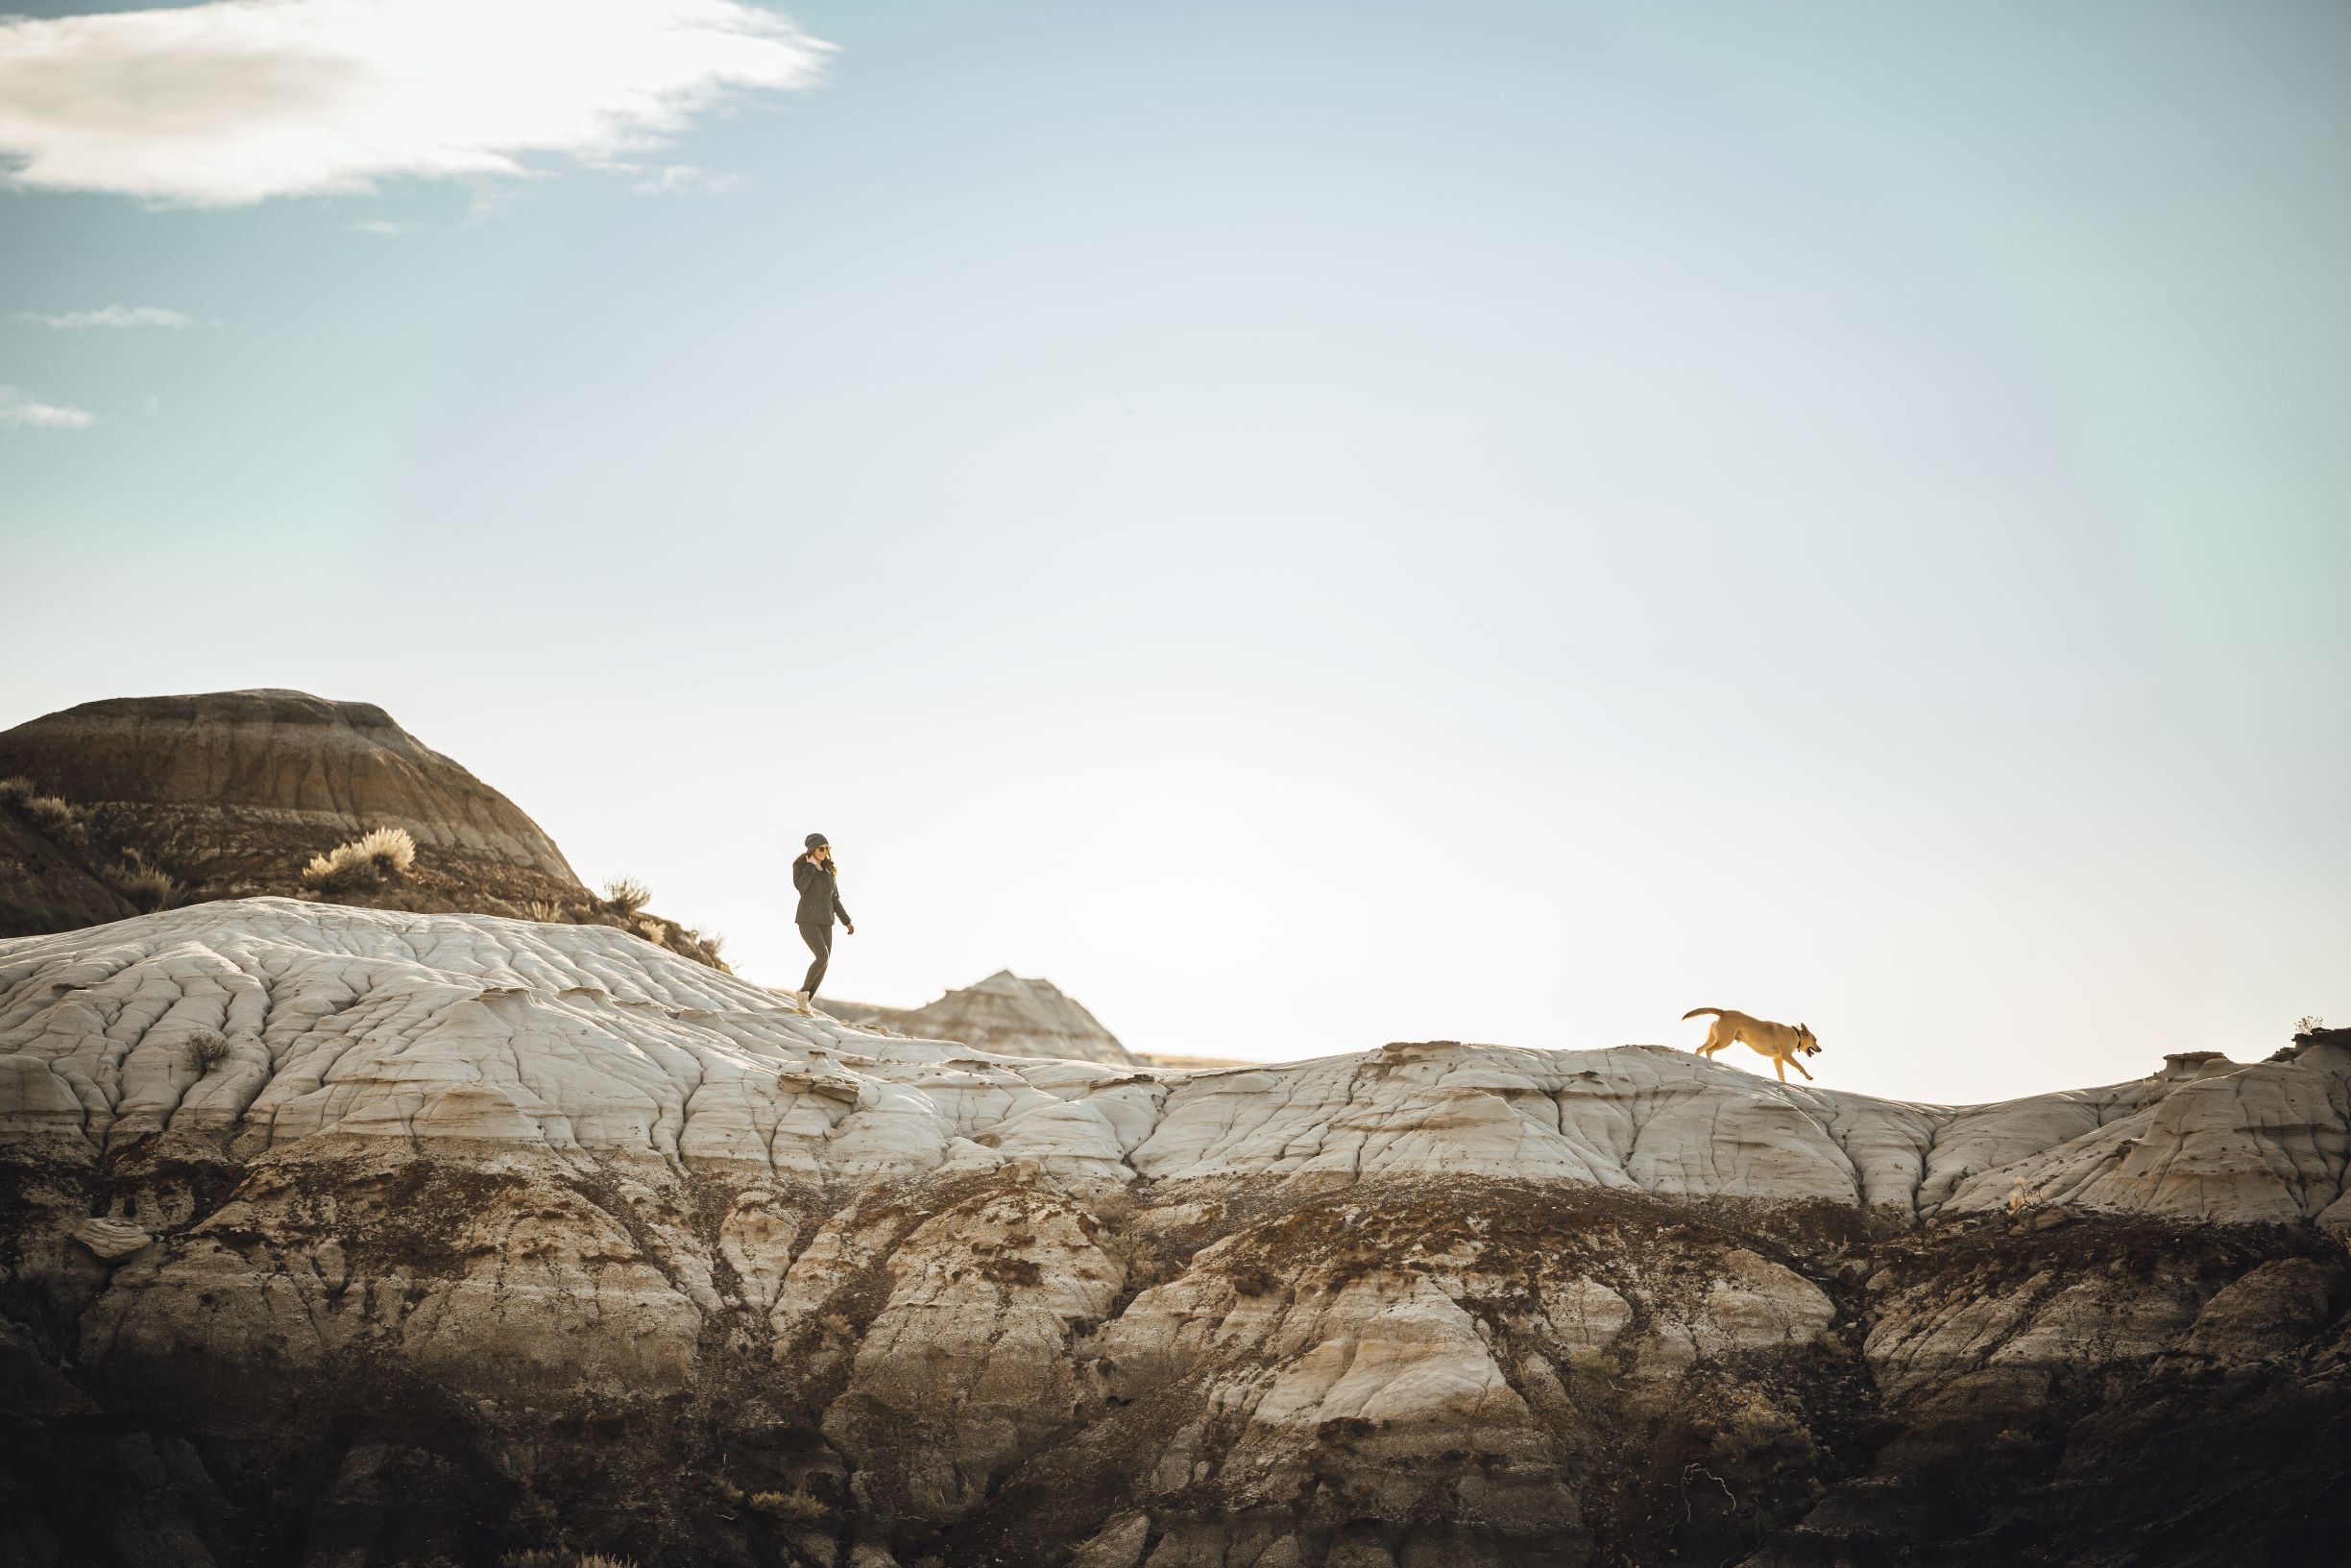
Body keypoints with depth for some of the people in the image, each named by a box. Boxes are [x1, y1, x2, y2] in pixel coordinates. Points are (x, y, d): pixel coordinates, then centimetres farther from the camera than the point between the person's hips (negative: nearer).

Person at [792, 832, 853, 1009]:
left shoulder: (829, 871, 12)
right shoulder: (800, 866, -5)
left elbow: (834, 899, 16)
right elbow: (800, 886, -25)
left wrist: (848, 921, 10)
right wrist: (811, 865, -17)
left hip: (825, 923, 6)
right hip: (807, 920, -6)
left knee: (823, 965, 0)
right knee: (823, 957, -24)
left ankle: (806, 1001, 16)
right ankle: (804, 990, -3)